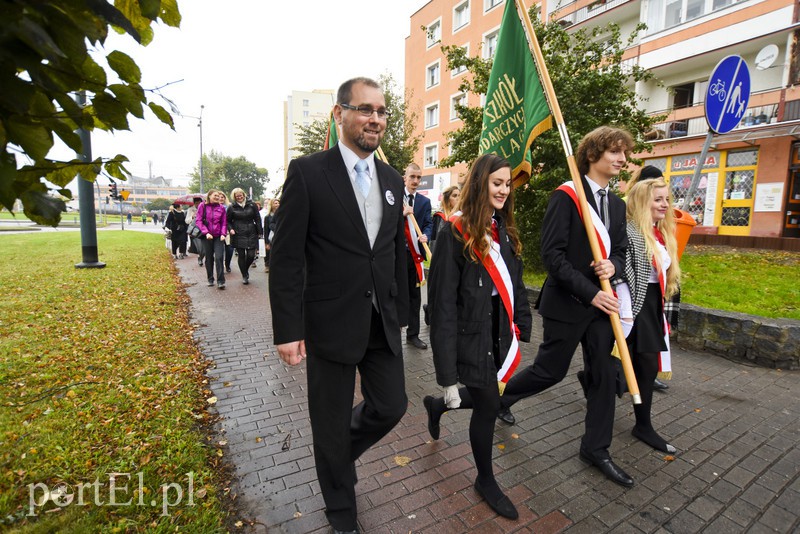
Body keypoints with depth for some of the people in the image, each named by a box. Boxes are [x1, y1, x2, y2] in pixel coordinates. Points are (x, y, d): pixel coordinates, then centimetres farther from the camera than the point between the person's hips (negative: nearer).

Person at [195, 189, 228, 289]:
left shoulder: (221, 207, 2)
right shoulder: (202, 206, -2)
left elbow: (224, 222, 5)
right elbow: (199, 221, -4)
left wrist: (223, 234, -8)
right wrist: (206, 233, -15)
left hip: (218, 236, 0)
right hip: (207, 236, 0)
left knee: (219, 257, -9)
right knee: (209, 258, 9)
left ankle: (220, 281, -6)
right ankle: (210, 280, 22)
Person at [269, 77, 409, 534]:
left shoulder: (393, 180, 8)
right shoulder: (308, 172, -9)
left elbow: (398, 252, 12)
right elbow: (285, 258, -10)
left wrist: (401, 312, 11)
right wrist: (288, 330, -13)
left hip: (383, 323, 5)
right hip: (331, 323, -5)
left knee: (391, 406, 14)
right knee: (332, 422, 12)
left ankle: (340, 451, 47)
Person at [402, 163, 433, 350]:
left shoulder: (424, 201, 11)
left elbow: (428, 224, 4)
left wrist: (425, 236, -18)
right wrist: (402, 213, -19)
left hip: (415, 252, 3)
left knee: (414, 295, 9)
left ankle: (413, 334, 21)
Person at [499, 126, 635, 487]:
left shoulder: (616, 204, 12)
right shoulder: (566, 196, -12)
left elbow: (620, 251, 15)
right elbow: (551, 254, -18)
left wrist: (612, 265, -9)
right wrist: (590, 293, -20)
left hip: (601, 302, 7)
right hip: (566, 303, -7)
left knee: (604, 374, 10)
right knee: (551, 371, 5)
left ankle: (596, 448, 27)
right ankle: (501, 397, 34)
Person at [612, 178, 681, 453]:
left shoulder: (662, 234, 13)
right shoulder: (629, 233, -16)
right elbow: (621, 277, -22)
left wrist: (660, 311, 21)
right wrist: (626, 315, -24)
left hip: (652, 308, 9)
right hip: (633, 308, -9)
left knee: (648, 368, 13)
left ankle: (643, 426, 28)